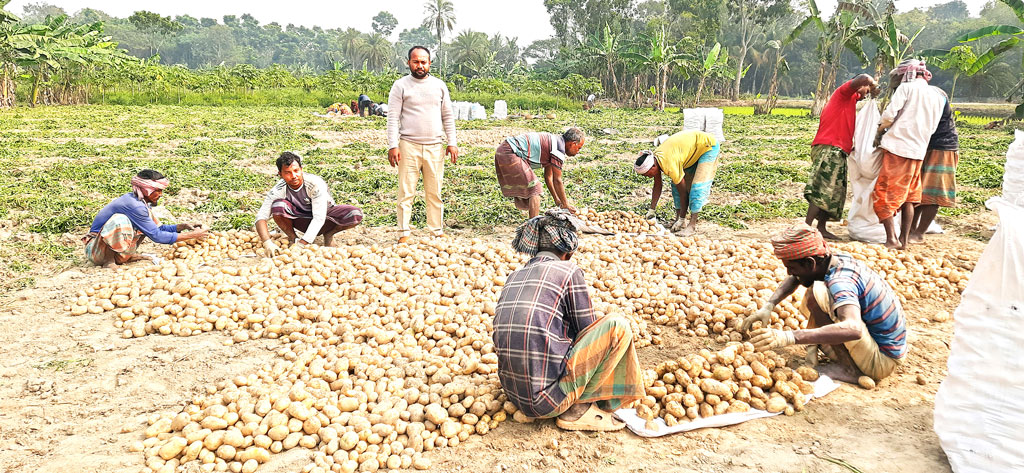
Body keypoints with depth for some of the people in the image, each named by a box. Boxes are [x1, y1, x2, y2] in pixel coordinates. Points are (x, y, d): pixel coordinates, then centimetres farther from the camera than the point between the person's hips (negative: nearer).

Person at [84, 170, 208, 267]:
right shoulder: (133, 205, -25)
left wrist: (182, 226, -3)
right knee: (119, 219, -35)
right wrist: (191, 235, -21)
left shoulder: (141, 202, 2)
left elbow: (157, 228, 11)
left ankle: (124, 256, 1)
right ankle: (109, 261, -19)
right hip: (94, 250, -9)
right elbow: (157, 236, -24)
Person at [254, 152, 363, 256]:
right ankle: (293, 238, -6)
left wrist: (302, 244, -42)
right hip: (301, 219, 1)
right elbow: (261, 217, -26)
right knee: (278, 205, -31)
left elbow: (319, 218, -34)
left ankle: (328, 234, -2)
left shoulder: (315, 183, -30)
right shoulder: (278, 190, -23)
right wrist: (267, 243, -43)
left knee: (355, 214, -30)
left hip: (324, 216, -1)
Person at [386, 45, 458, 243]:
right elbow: (393, 117, -1)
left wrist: (452, 142, 7)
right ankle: (404, 232, 4)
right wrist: (393, 145, -10)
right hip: (409, 146, -3)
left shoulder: (439, 85, 12)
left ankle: (437, 231, 14)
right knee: (406, 192, -3)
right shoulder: (401, 85, 3)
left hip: (434, 147, 3)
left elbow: (448, 116, 15)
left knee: (435, 193, 6)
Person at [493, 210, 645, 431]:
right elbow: (588, 332, 4)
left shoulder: (514, 276, 14)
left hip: (516, 396, 8)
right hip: (550, 397, -8)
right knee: (618, 326, 0)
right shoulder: (568, 272, -5)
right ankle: (579, 409, 1)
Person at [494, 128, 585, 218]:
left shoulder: (553, 141, 19)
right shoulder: (559, 147, -10)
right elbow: (557, 181, -7)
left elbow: (548, 177, 26)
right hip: (510, 153, -10)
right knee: (534, 188, -5)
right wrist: (566, 204, 3)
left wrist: (557, 200, 29)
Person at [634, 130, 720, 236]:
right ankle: (678, 219, 6)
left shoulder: (669, 164, -35)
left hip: (708, 146, -9)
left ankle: (692, 225, -15)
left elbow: (683, 192, -27)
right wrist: (651, 211, 5)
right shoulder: (654, 158, -10)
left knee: (697, 186, -17)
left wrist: (682, 219, -19)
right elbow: (657, 186, 3)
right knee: (676, 185, 2)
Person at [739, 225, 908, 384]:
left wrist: (790, 337, -51)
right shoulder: (837, 261, 0)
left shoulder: (841, 283, -28)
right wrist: (768, 307, -1)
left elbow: (853, 329, -46)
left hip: (881, 363, -9)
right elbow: (794, 279, 15)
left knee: (816, 294, -24)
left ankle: (849, 368, -16)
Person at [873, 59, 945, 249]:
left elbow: (889, 114, -11)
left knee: (884, 194, -3)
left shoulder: (906, 87, -3)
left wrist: (879, 132, 6)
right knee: (908, 197, 15)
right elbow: (931, 128, 16)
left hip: (898, 147, -7)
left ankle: (892, 239, -9)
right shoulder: (938, 97, 16)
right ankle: (904, 239, 15)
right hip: (919, 151, 7)